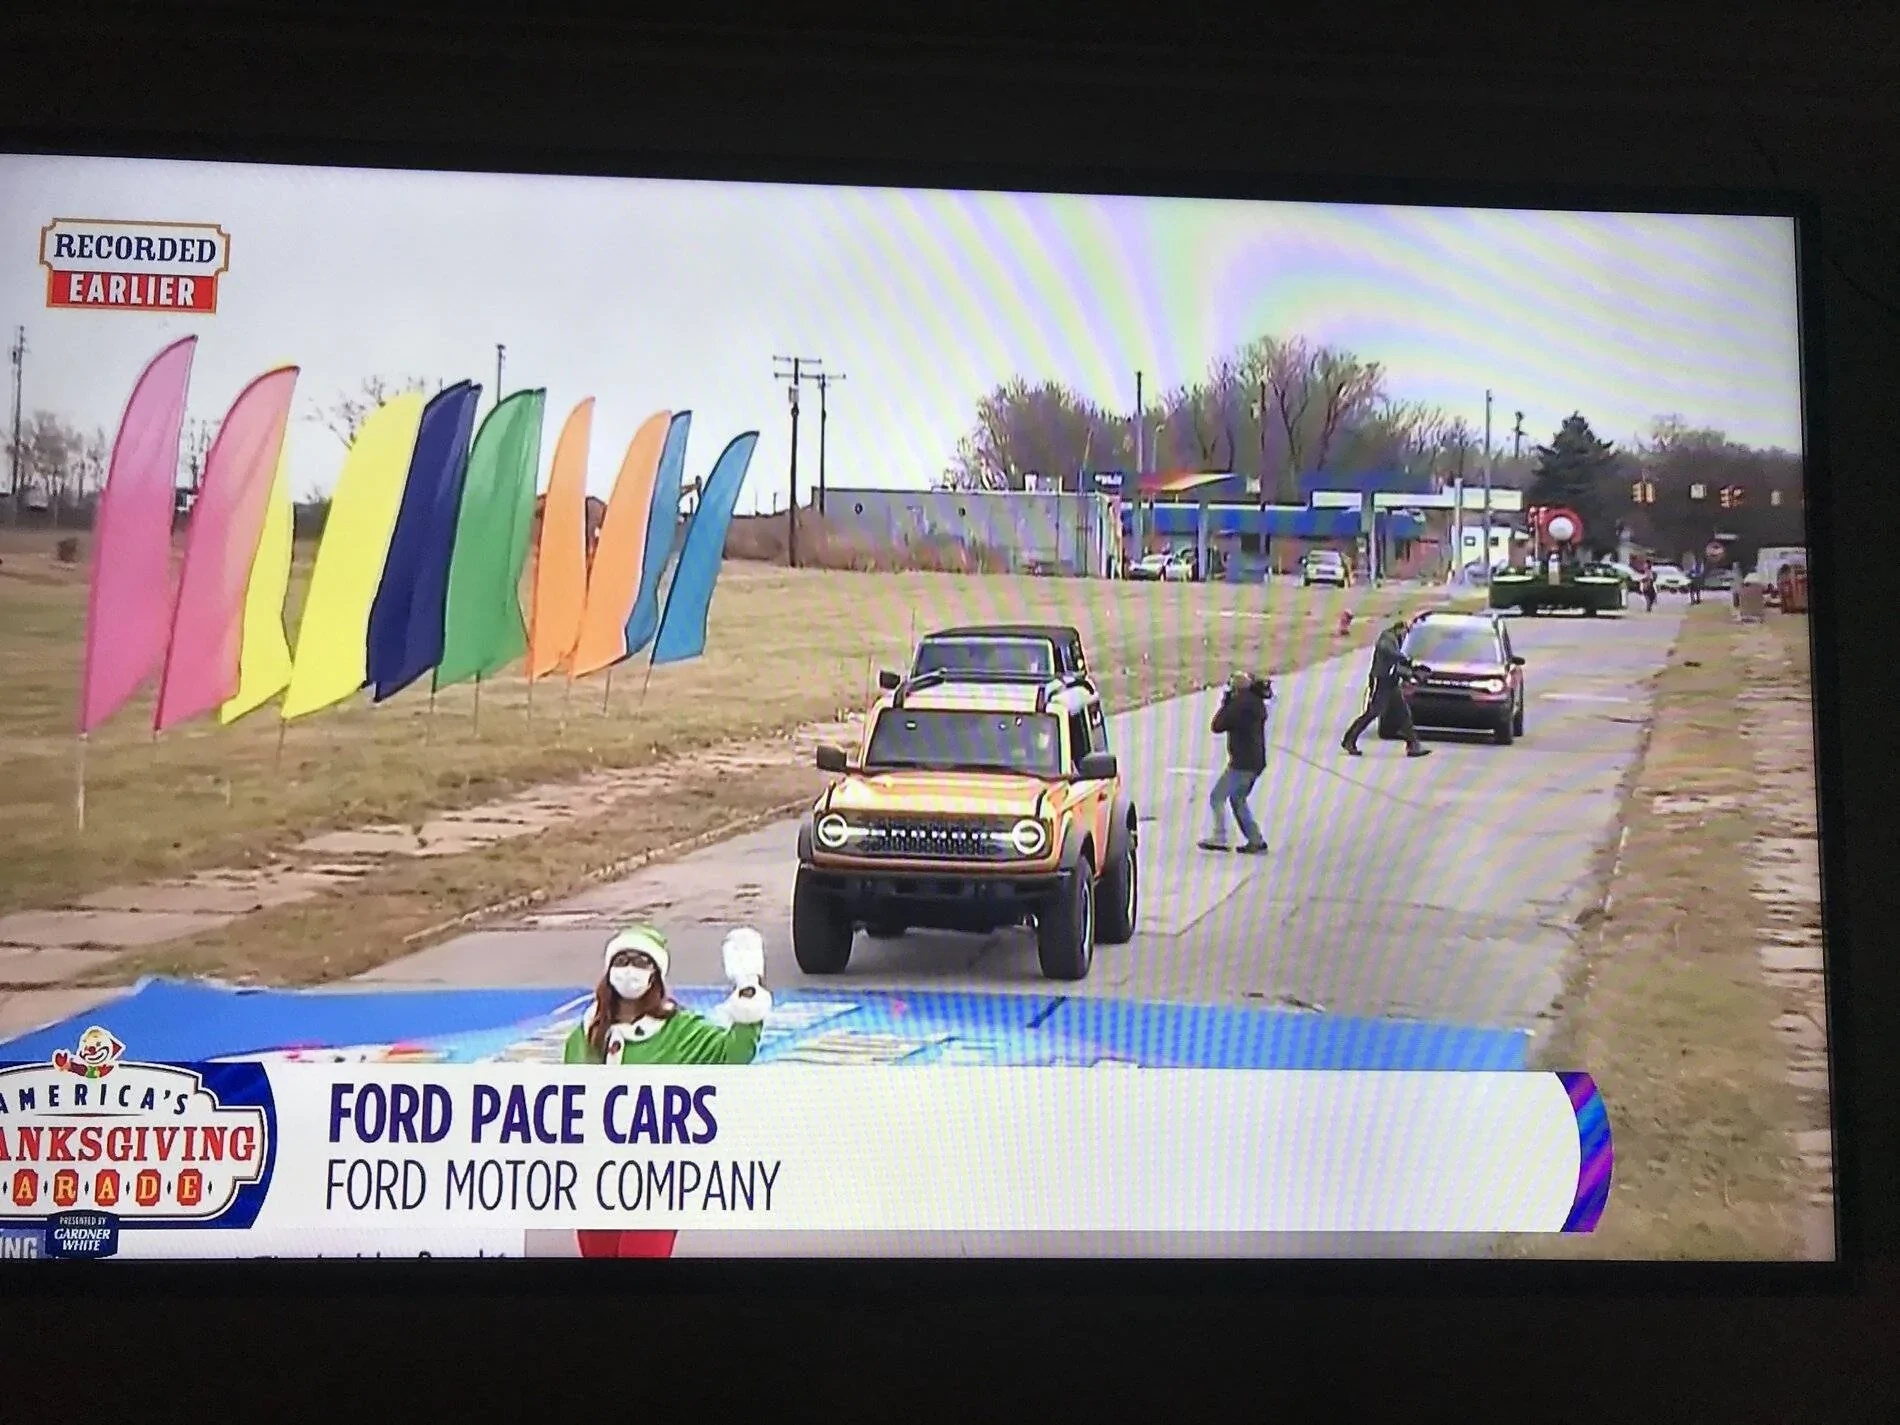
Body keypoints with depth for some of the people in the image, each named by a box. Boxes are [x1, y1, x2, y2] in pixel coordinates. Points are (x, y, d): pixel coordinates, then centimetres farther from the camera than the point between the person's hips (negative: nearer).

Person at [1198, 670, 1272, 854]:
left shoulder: (1239, 704, -15)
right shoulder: (1257, 703, 11)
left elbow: (1217, 726, -11)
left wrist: (1224, 704, 3)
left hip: (1242, 763, -9)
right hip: (1256, 762, 9)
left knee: (1217, 797, -5)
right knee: (1238, 799, 19)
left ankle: (1219, 838, -12)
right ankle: (1256, 840, 15)